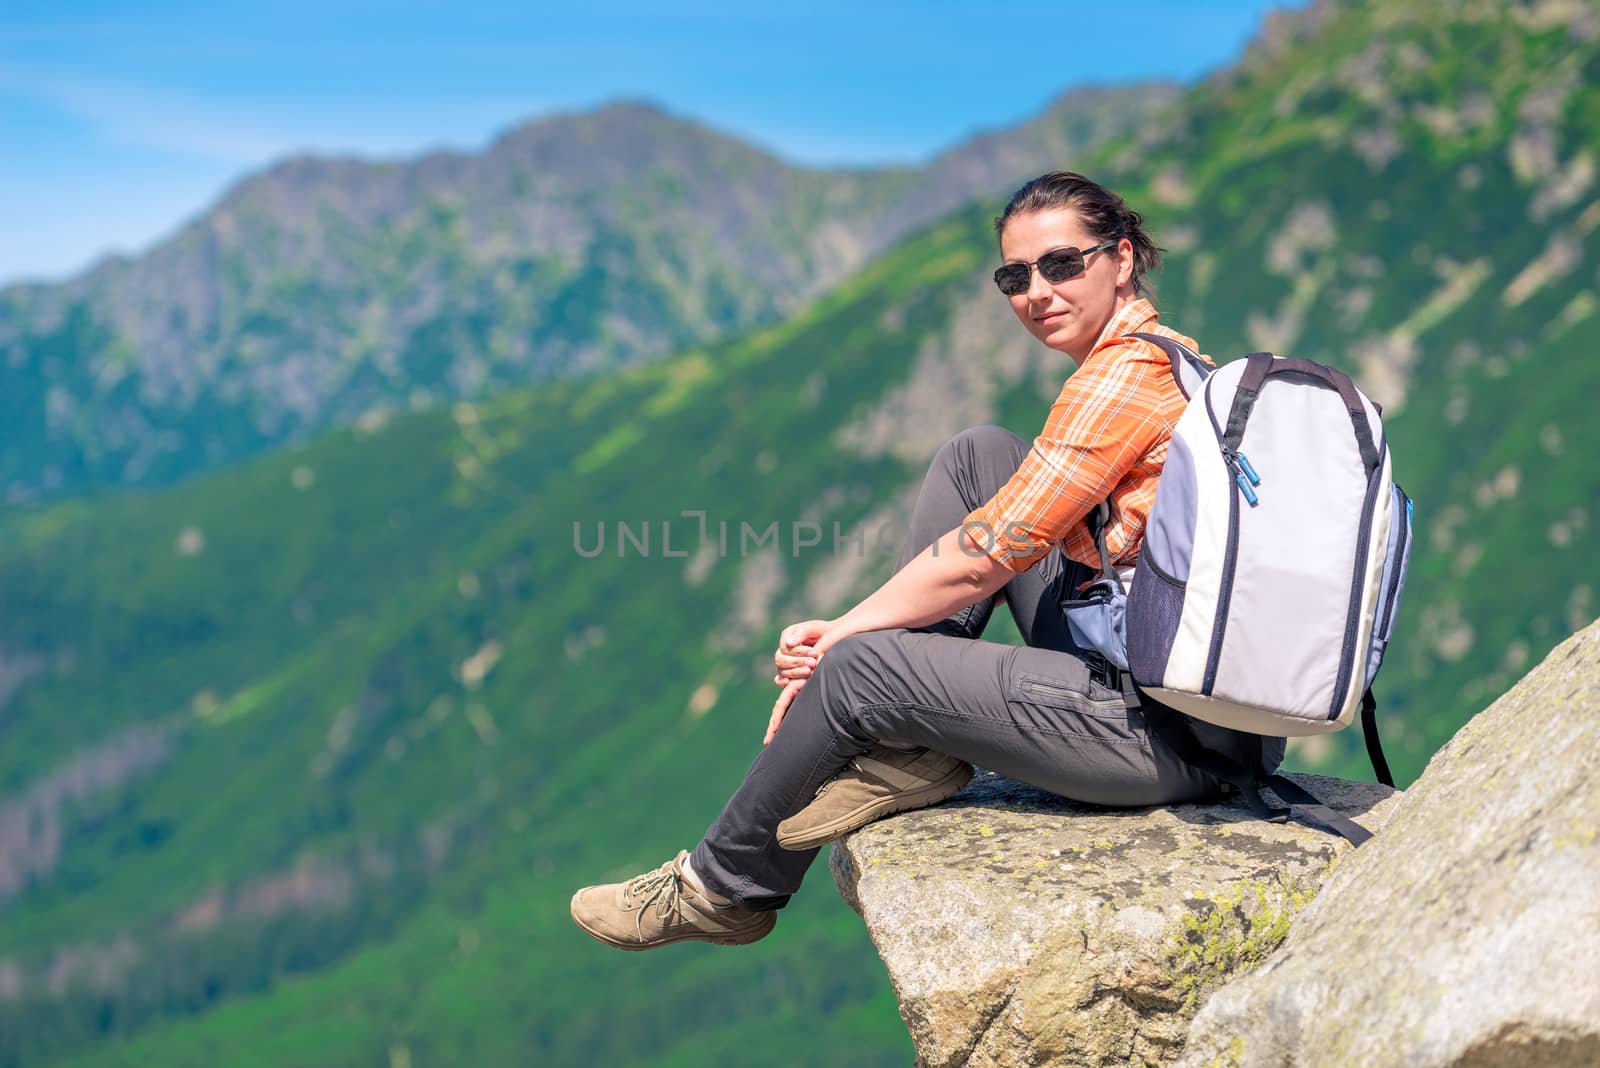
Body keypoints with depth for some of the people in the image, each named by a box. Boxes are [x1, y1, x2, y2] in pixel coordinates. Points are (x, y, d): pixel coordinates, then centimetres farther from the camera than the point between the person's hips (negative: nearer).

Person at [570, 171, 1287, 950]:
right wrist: (851, 628, 6)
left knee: (861, 669, -10)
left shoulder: (1126, 373, -14)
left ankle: (722, 889, 16)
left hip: (1183, 731, -10)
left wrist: (840, 633, -2)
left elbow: (983, 557, -15)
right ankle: (911, 754, 3)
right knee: (977, 456, 7)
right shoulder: (1163, 358, 17)